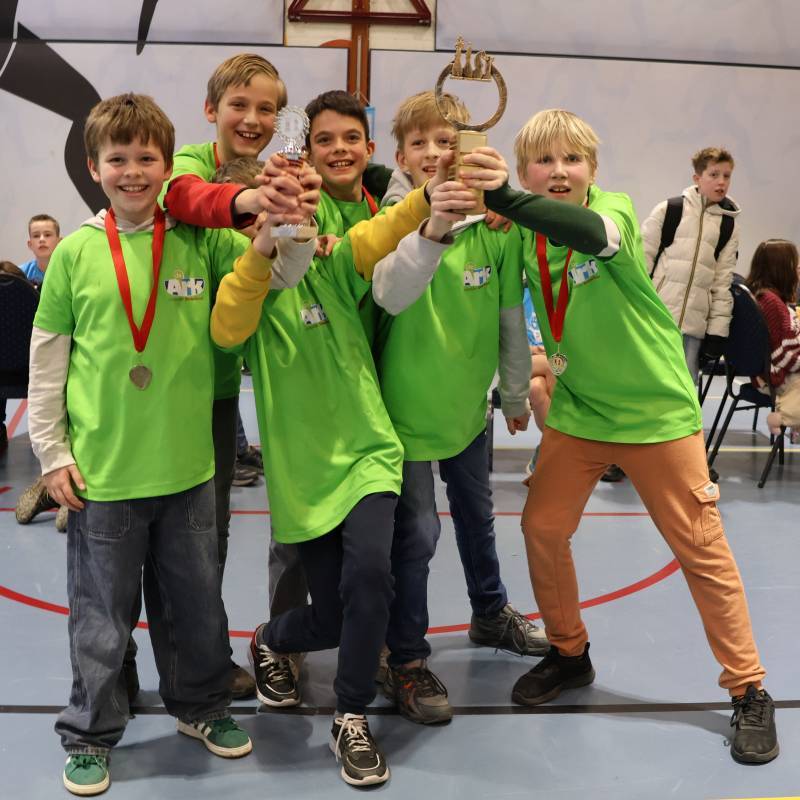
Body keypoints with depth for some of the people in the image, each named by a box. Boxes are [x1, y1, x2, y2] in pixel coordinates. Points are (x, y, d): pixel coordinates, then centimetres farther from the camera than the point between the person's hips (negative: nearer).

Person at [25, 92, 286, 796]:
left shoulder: (201, 240, -1)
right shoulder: (75, 252, -3)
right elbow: (46, 359, 2)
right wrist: (52, 452, 0)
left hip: (187, 466, 2)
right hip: (102, 472, -1)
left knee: (196, 600, 17)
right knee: (102, 613, 12)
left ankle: (202, 705, 39)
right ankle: (91, 734, 31)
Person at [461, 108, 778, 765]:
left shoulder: (613, 209, -18)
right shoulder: (528, 236, -2)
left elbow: (589, 232, -44)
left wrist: (504, 199, -59)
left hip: (656, 409, -5)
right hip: (577, 412, 5)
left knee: (702, 546, 1)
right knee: (542, 528, 2)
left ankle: (748, 691, 18)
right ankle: (569, 654, 27)